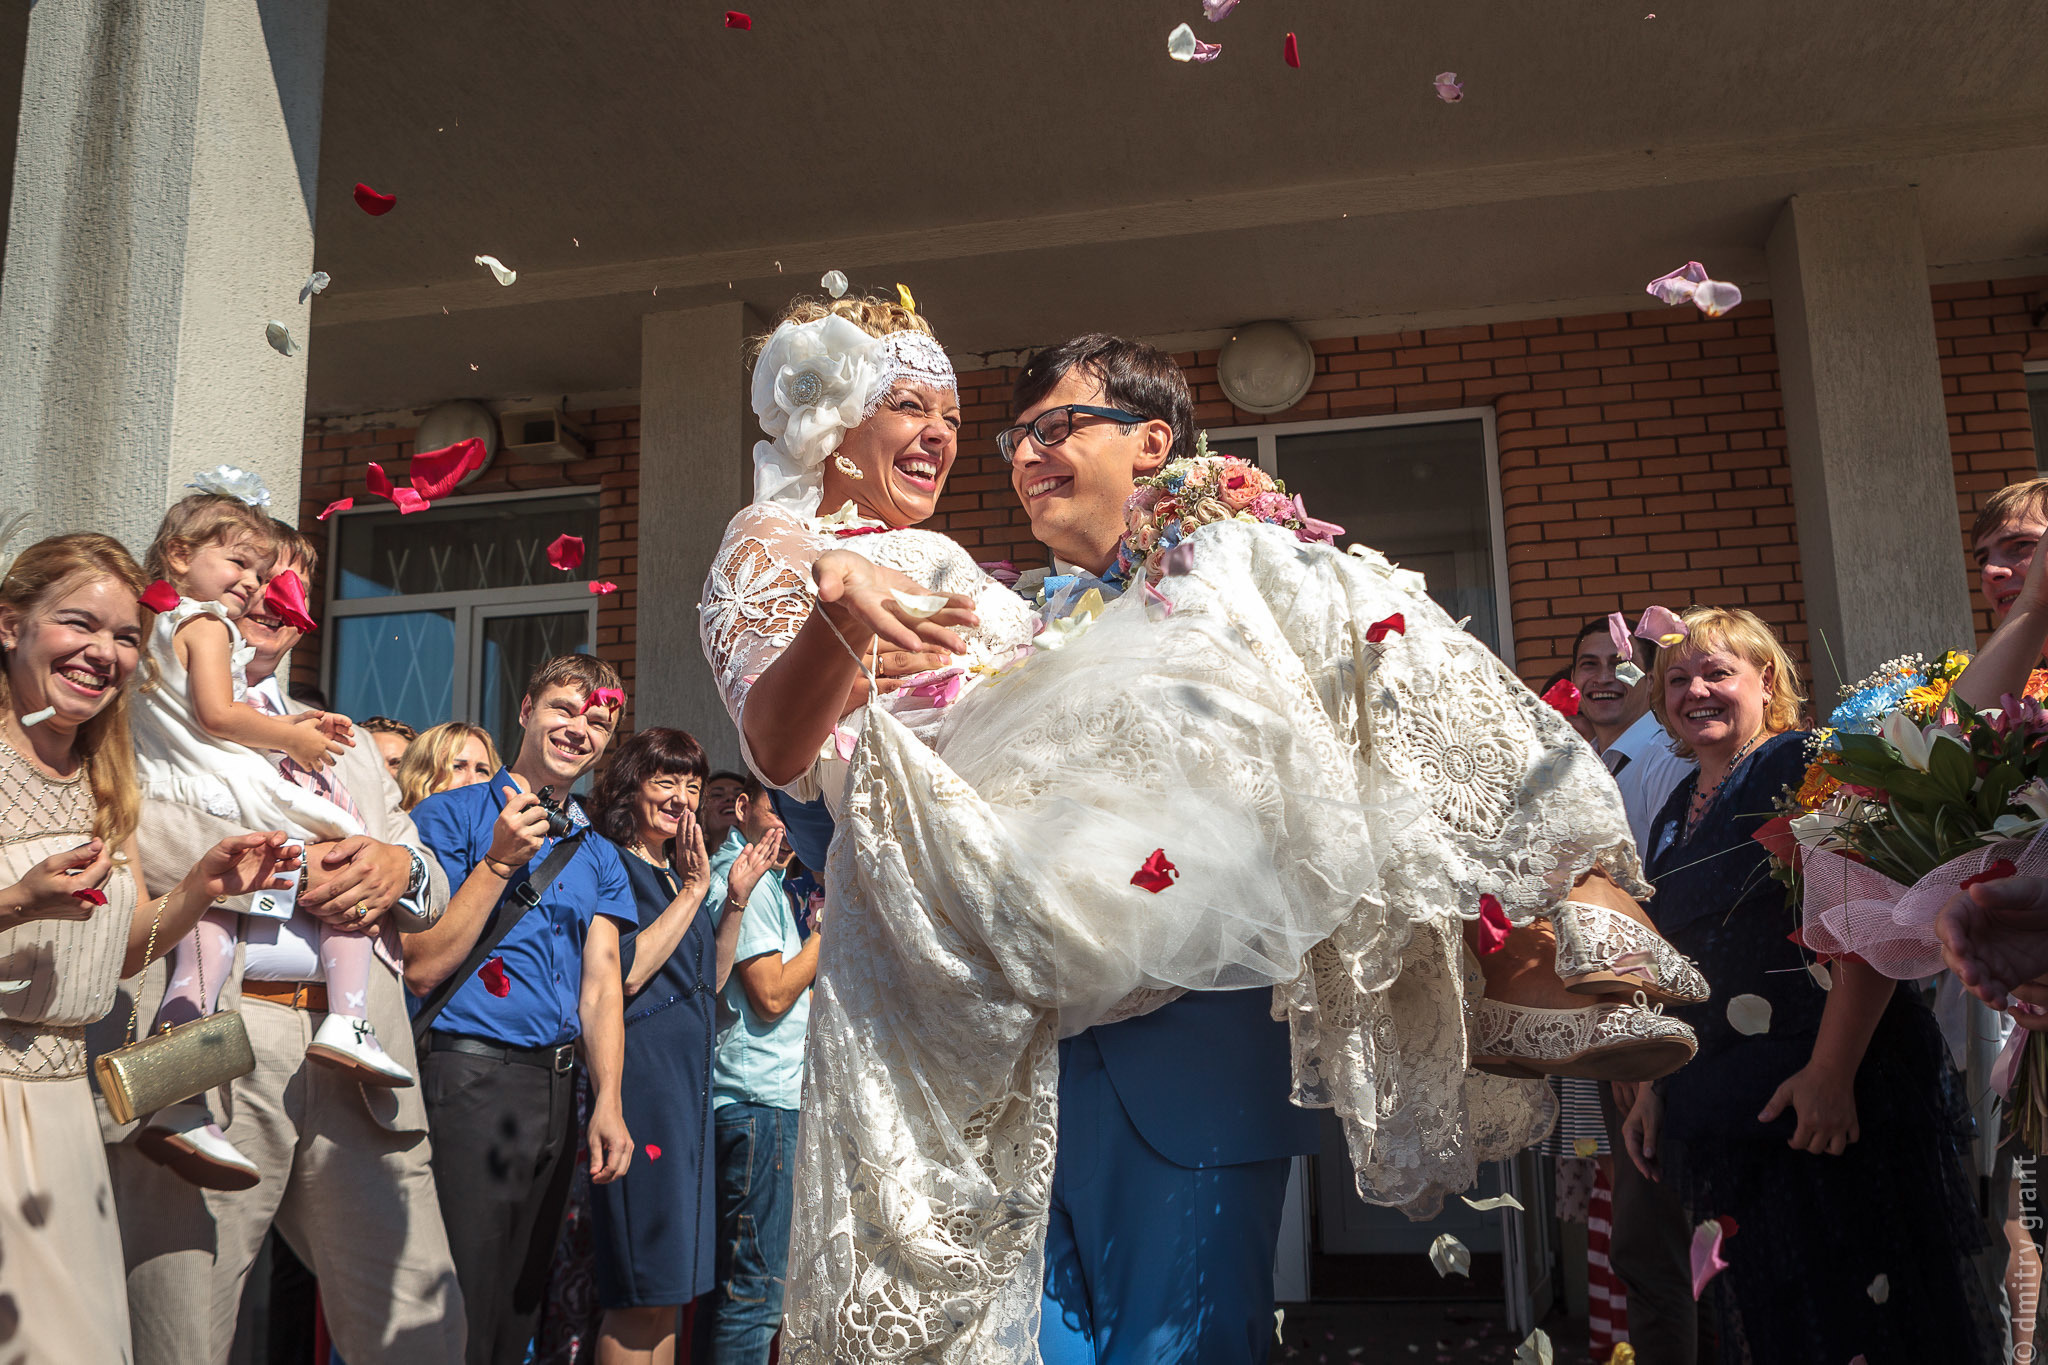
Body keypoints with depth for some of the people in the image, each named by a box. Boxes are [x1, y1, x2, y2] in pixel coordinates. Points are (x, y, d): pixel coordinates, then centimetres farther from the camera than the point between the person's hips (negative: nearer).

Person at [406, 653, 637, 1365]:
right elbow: (422, 968, -9)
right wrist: (499, 861, -15)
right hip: (471, 1073, -5)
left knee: (521, 1302, 15)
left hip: (560, 1085, 6)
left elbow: (601, 979, 8)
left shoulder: (597, 852, 14)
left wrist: (607, 1102, -4)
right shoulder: (451, 815, -2)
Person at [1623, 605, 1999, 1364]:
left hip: (1837, 1100, -7)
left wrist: (1832, 1073, -25)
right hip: (1723, 1115, 7)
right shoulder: (1673, 819, 15)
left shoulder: (1807, 766, -8)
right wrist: (1650, 1090, 14)